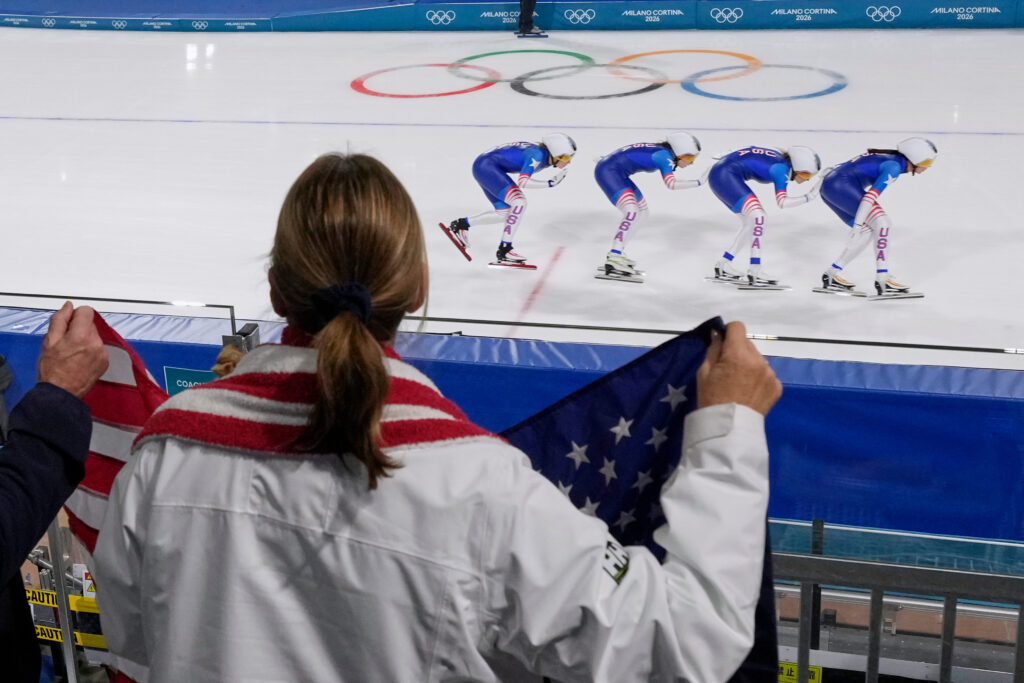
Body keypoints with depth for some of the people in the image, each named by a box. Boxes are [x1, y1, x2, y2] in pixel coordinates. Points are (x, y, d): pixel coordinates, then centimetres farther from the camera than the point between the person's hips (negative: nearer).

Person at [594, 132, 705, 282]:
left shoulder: (660, 151, 11)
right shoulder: (665, 155, -15)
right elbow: (672, 184, -28)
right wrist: (698, 183, -19)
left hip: (616, 173, 10)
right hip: (608, 171, -10)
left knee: (641, 212, 16)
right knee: (631, 211, -24)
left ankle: (617, 254, 16)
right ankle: (613, 262, -31)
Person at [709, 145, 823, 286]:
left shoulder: (781, 158, 10)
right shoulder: (782, 168, -15)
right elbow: (782, 202, -21)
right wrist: (809, 197, -15)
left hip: (721, 174, 10)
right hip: (724, 175, -10)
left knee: (750, 222, 13)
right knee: (757, 216, -18)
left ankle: (722, 268, 17)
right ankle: (755, 272, -19)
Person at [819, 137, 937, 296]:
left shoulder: (890, 158, 19)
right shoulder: (895, 166, -9)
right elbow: (872, 194, -20)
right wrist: (858, 223, -26)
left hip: (829, 186, 10)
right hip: (842, 186, -10)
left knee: (866, 231, 13)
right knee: (882, 223, -8)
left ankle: (832, 275, 13)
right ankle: (883, 279, -11)